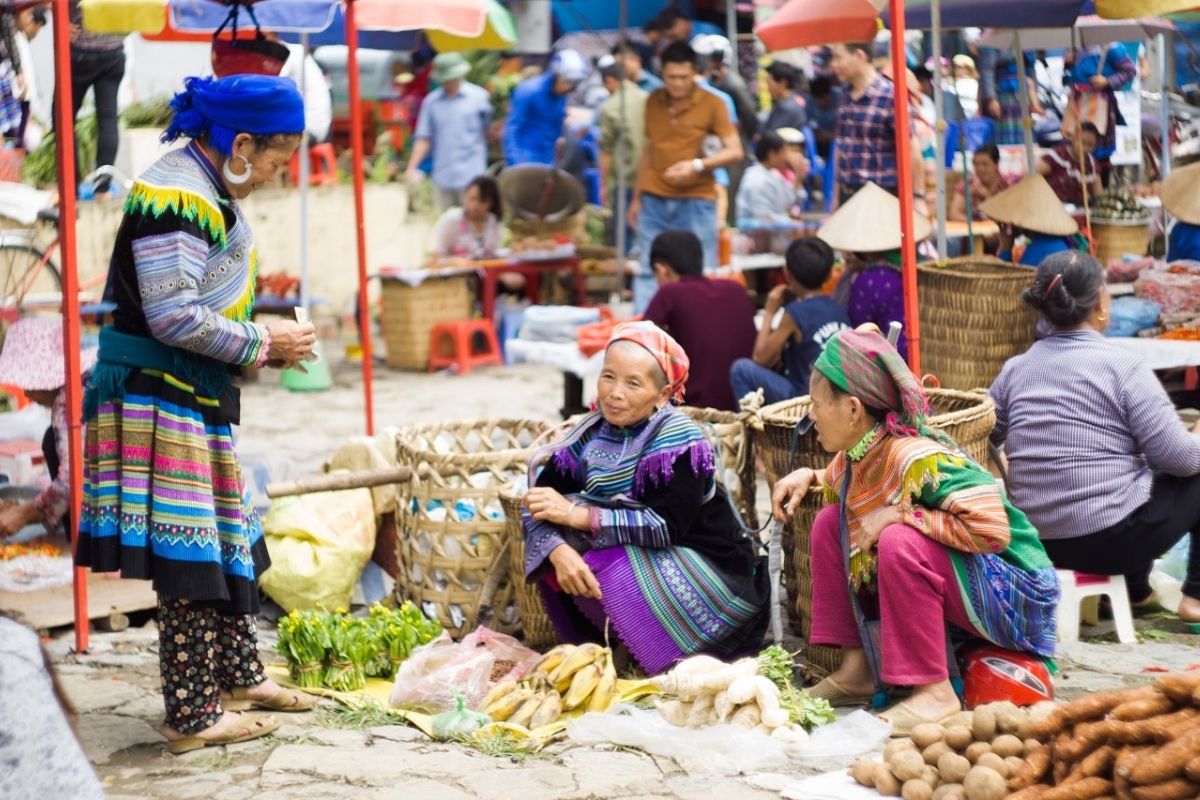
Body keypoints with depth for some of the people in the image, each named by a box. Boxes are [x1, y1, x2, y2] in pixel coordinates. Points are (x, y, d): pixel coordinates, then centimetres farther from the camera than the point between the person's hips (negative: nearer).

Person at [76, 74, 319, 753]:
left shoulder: (211, 193, 14)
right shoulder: (174, 195, -18)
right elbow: (174, 317, -24)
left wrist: (270, 343, 6)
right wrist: (262, 344, -14)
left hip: (197, 398, 11)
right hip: (162, 398, -11)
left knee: (230, 542, 19)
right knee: (189, 558, -6)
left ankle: (239, 677, 33)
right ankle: (194, 717, 1)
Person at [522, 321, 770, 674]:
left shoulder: (679, 441, -19)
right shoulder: (592, 432, -4)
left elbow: (669, 526, -31)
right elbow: (539, 504, -9)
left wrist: (577, 514, -30)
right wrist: (558, 550, -31)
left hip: (711, 575, -6)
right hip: (636, 559, 6)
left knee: (605, 569, -29)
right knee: (552, 557, -13)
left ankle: (683, 664, -11)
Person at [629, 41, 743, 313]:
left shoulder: (712, 104, -3)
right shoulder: (654, 101, 9)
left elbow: (735, 150, -5)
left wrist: (697, 165, -20)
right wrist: (637, 198, 18)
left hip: (696, 200, -3)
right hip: (654, 199, 3)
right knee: (649, 270, 3)